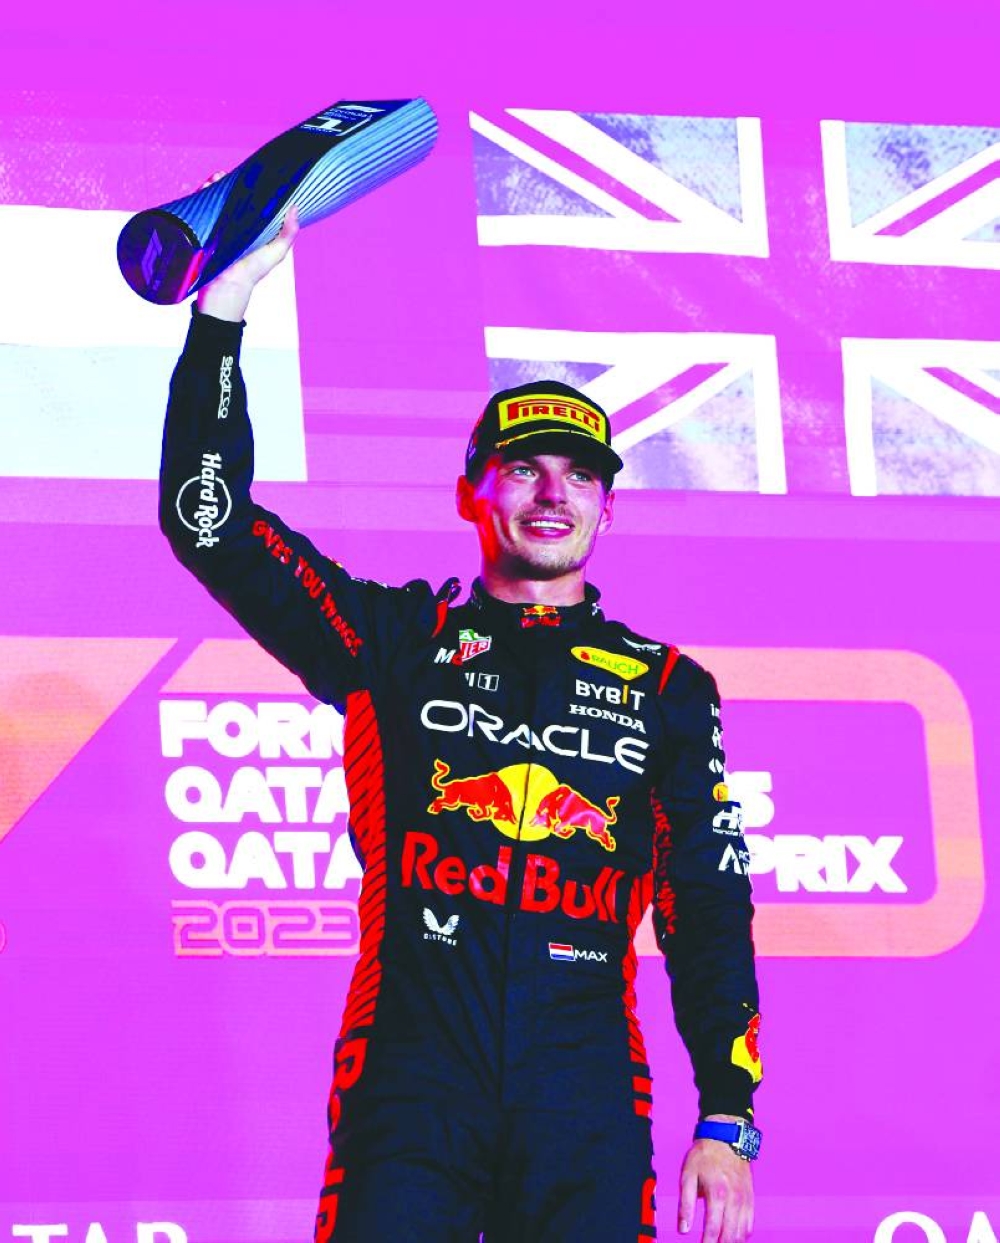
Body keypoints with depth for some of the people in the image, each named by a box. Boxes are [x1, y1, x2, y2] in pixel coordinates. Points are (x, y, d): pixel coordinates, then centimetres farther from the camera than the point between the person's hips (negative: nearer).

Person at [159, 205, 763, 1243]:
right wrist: (225, 308, 1)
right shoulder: (399, 641, 13)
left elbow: (709, 913, 13)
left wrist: (728, 1124, 4)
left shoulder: (667, 687, 16)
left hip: (587, 1100, 1)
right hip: (412, 1077, -1)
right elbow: (211, 522, 6)